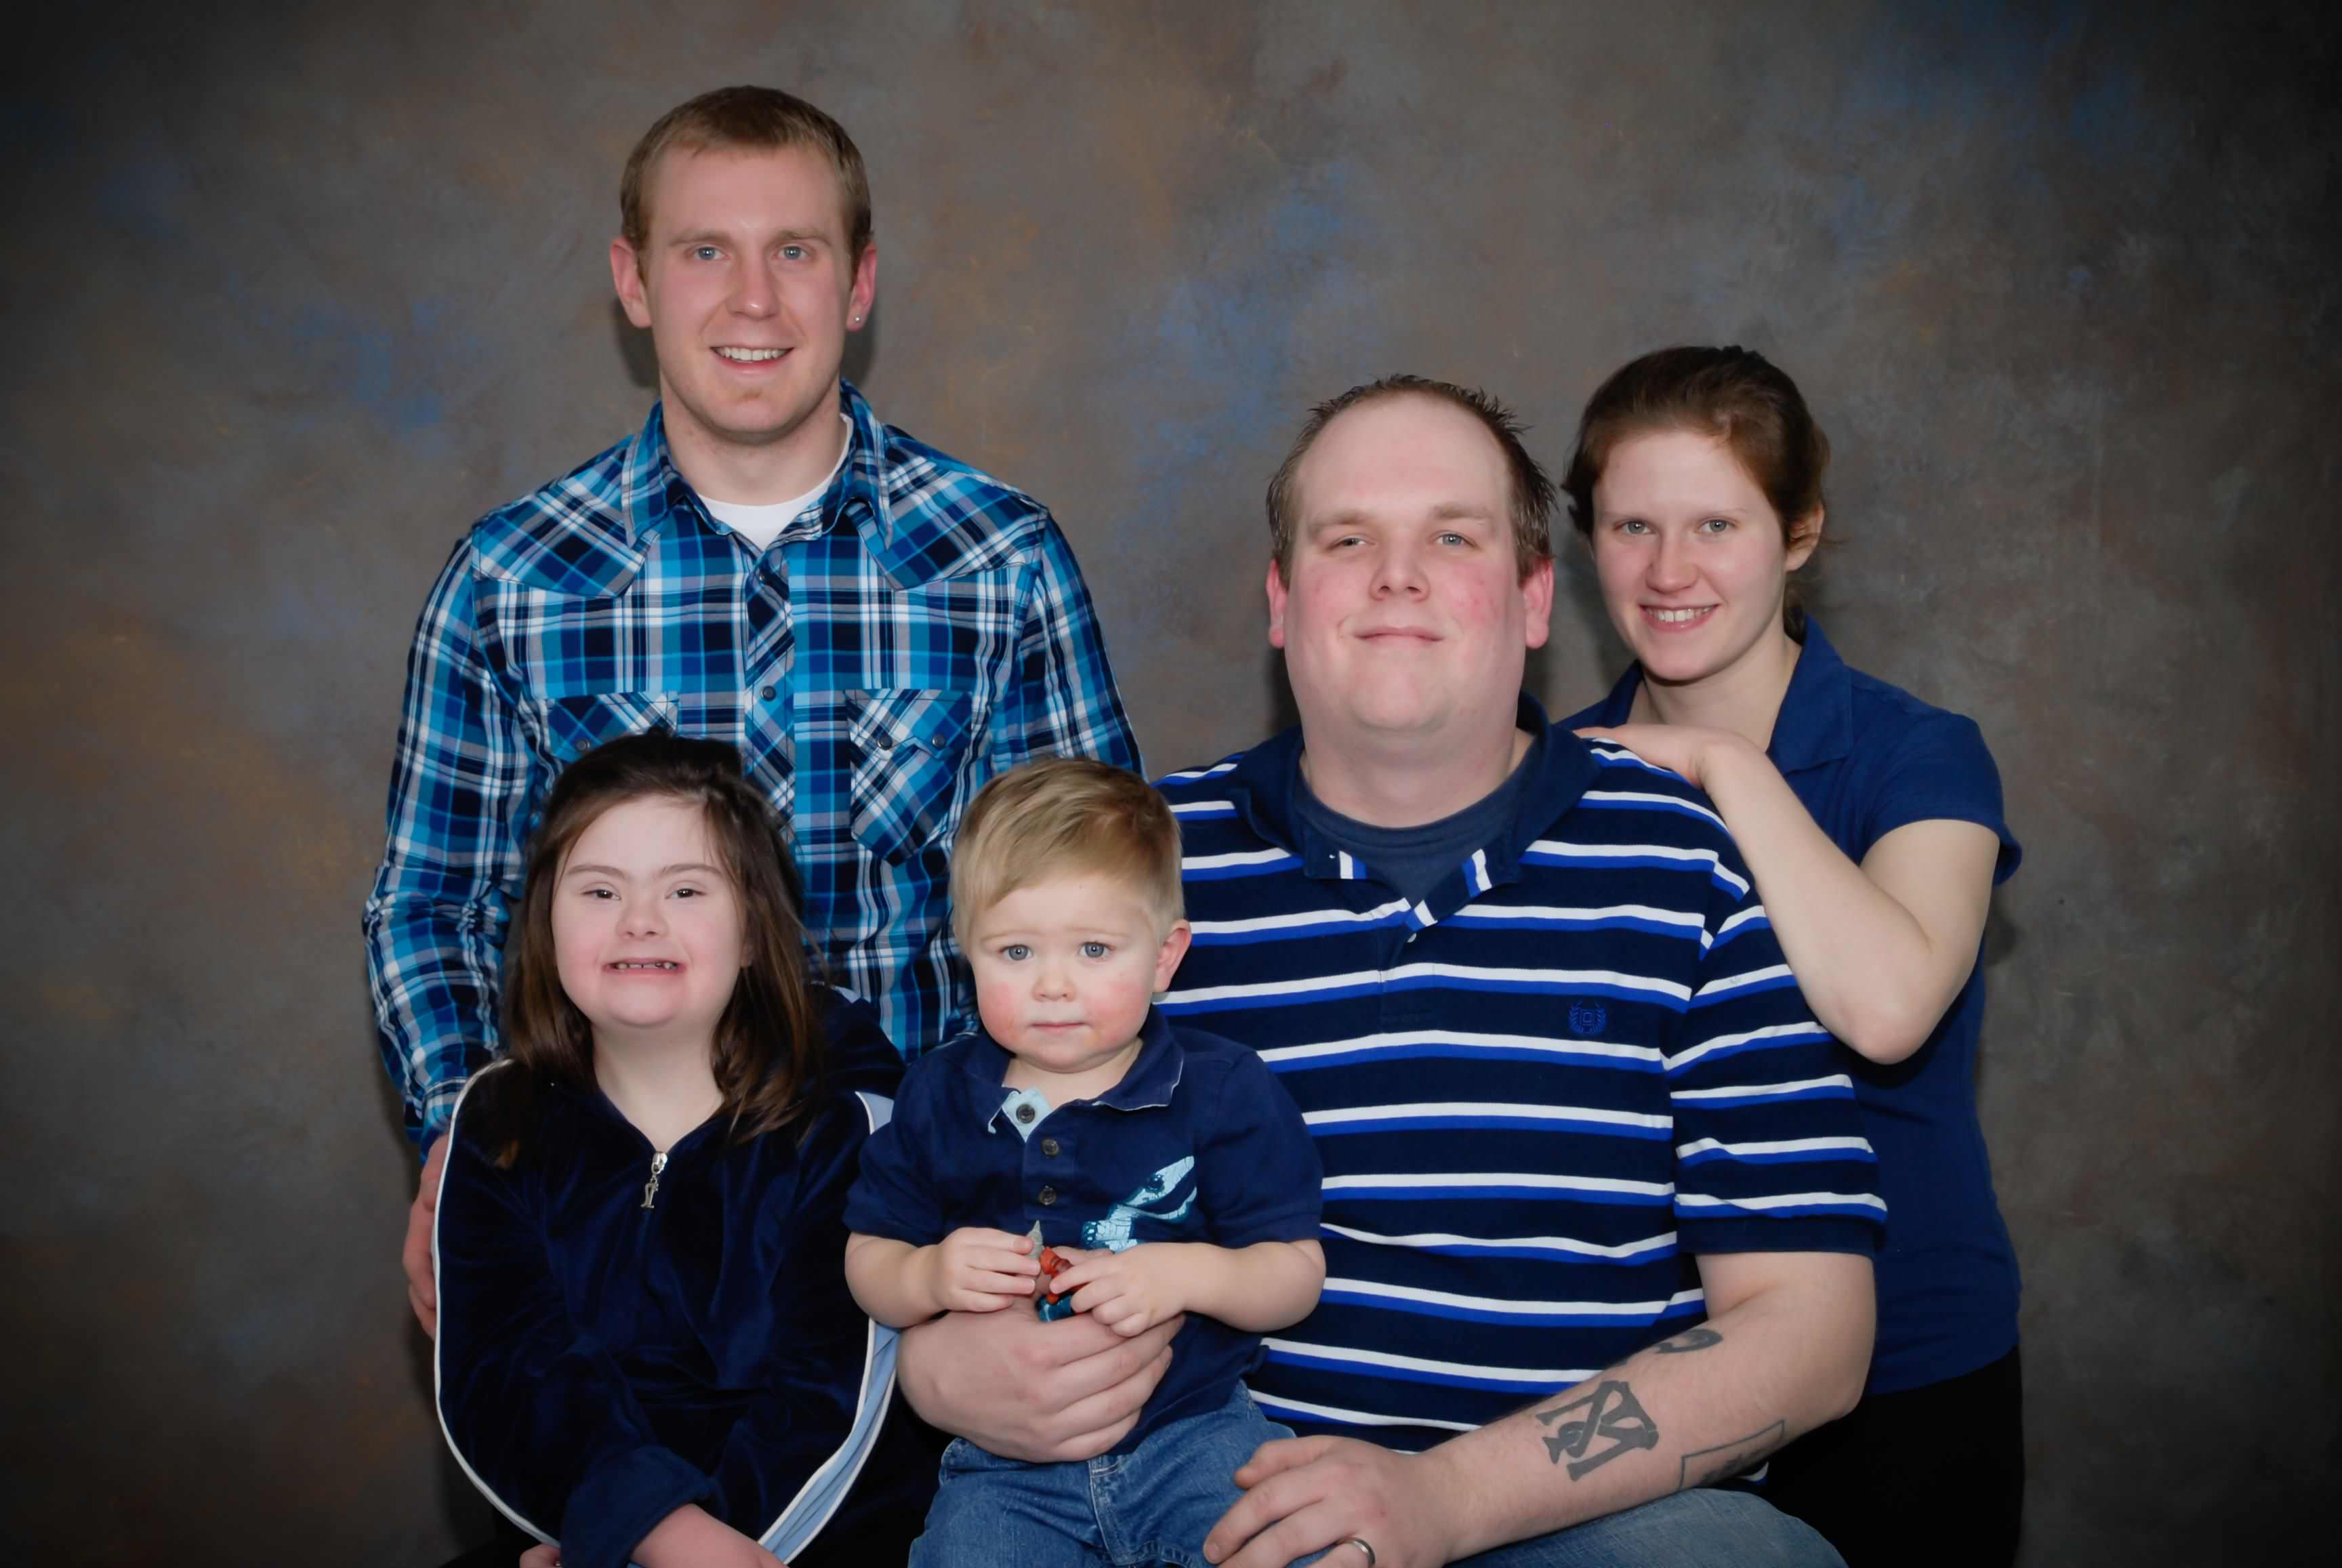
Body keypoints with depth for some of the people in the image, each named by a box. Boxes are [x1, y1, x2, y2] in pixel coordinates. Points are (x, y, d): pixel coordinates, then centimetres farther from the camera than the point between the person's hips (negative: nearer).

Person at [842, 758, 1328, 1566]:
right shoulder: (938, 1096, 5)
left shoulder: (1224, 1090, -4)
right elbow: (868, 1259, 11)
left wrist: (1186, 1274, -22)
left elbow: (1296, 1273, -4)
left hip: (1194, 1430, -1)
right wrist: (928, 1278, -12)